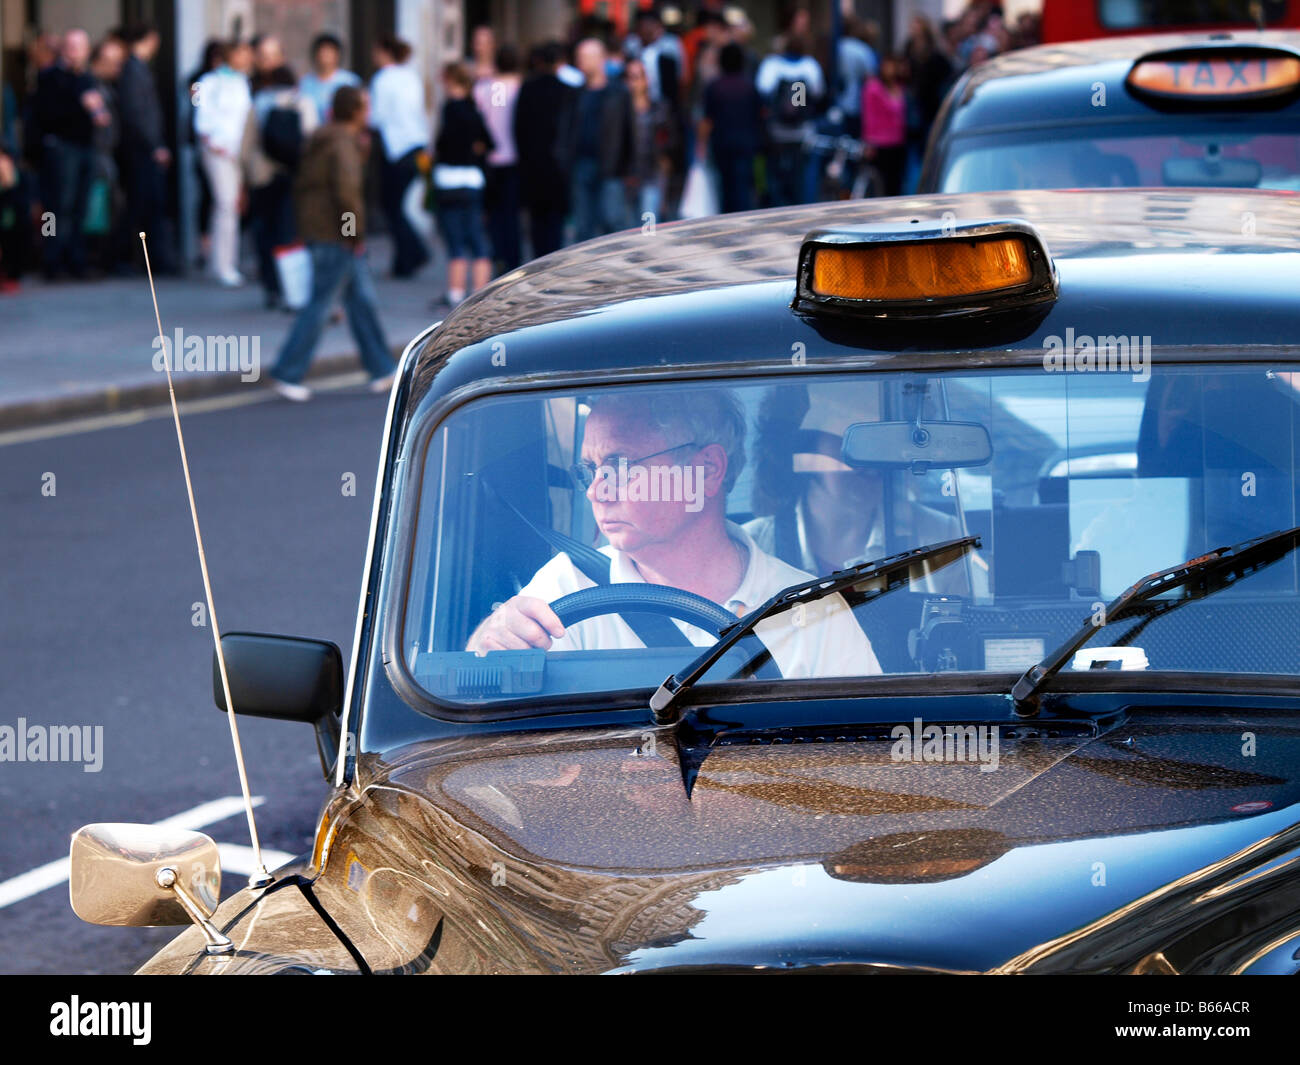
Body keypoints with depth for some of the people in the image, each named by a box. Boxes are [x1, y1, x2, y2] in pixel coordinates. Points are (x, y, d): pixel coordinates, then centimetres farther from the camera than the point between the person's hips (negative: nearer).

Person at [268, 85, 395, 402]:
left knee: (363, 299, 13)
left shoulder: (320, 142, 15)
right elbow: (347, 190, -27)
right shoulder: (344, 145, -16)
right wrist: (357, 232, -19)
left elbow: (301, 186, 21)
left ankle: (381, 370, 17)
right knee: (320, 305, -5)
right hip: (335, 237, -10)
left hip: (316, 230, 10)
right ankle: (286, 373, -2)